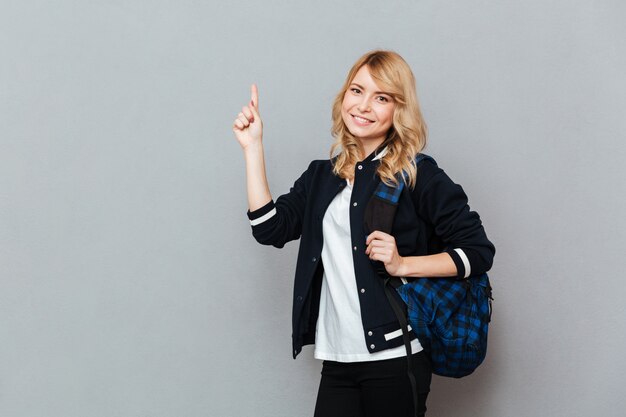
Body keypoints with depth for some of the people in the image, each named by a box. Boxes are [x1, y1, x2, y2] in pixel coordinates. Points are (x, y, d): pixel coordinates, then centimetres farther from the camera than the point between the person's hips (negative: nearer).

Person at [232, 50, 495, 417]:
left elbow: (478, 251, -4)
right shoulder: (321, 176, 13)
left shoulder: (418, 175, -3)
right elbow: (270, 228, 1)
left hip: (395, 357, -5)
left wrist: (403, 264, -15)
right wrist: (253, 147, 2)